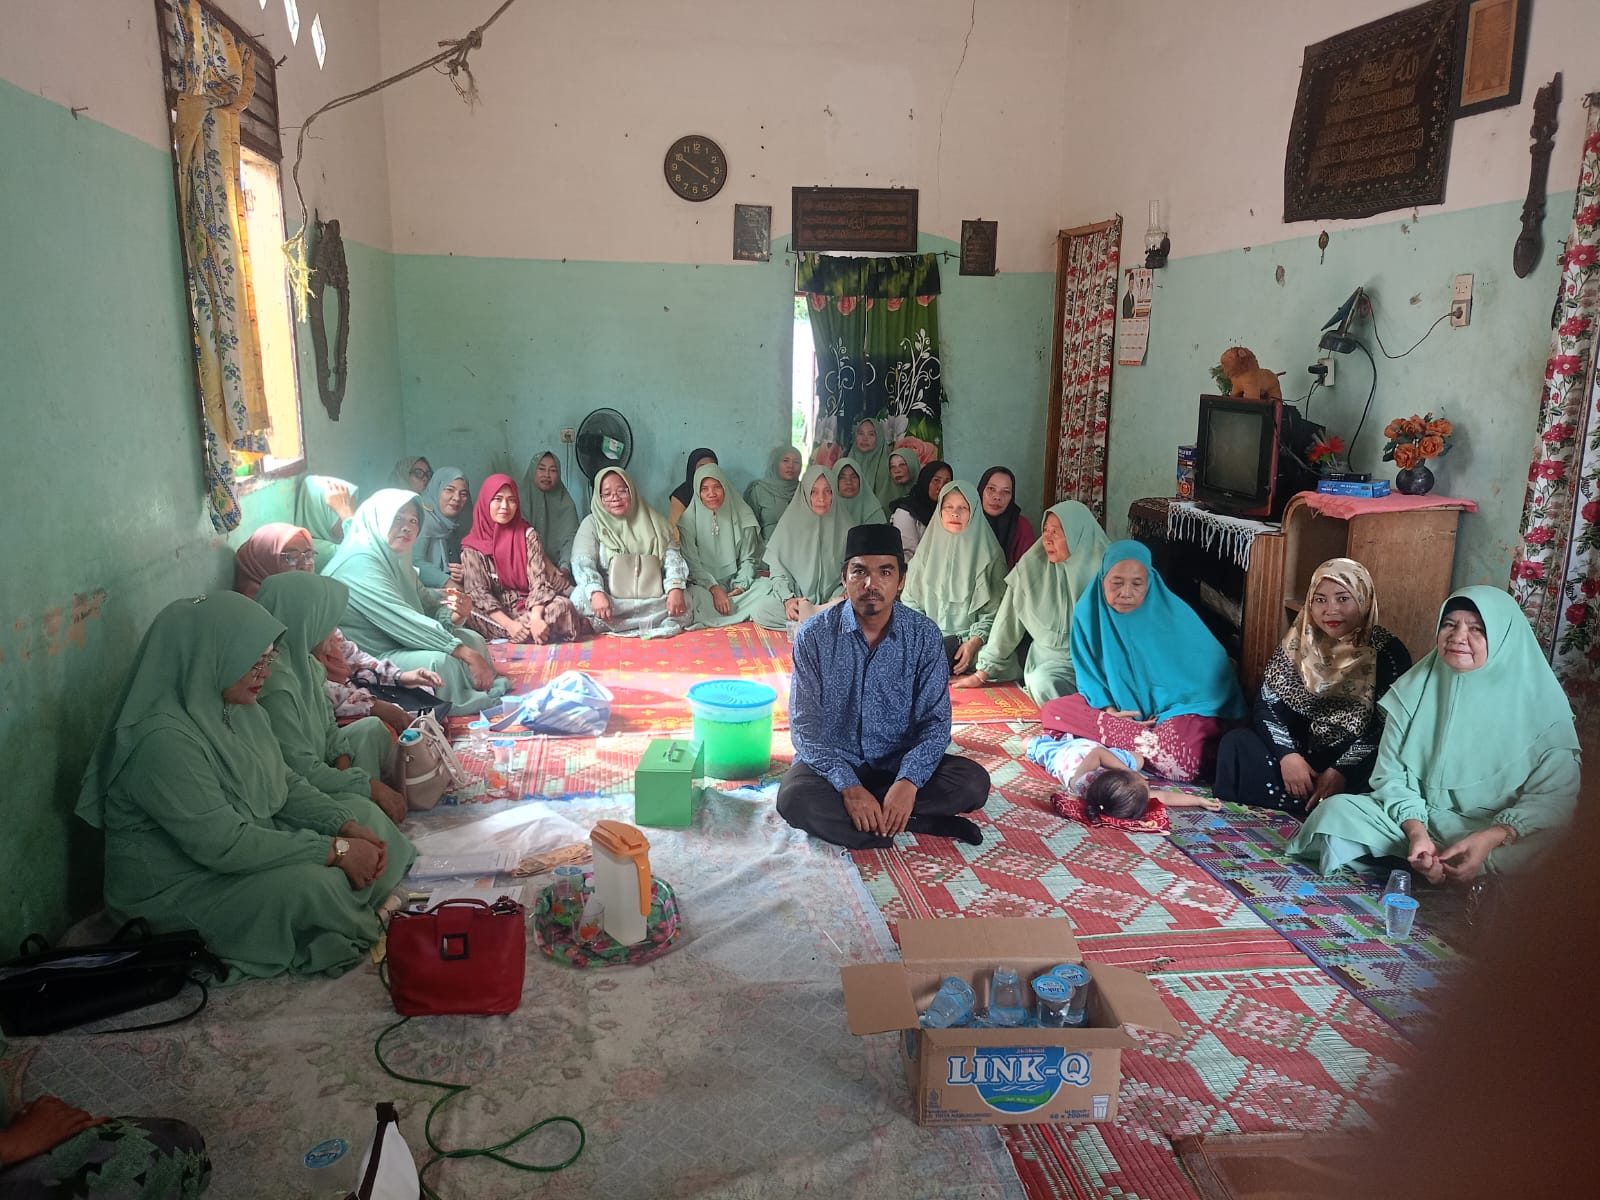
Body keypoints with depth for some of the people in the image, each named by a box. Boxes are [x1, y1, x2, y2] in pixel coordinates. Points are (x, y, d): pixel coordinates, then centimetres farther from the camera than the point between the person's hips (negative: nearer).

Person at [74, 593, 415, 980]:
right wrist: (336, 850, -27)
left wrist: (346, 826, -11)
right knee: (312, 886, -30)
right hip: (175, 888, -9)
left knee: (365, 814, 4)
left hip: (246, 843, 10)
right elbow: (223, 845, -31)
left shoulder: (239, 708, -1)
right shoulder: (163, 739, -30)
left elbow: (287, 785, 7)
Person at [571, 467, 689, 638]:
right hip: (608, 597, -2)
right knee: (582, 600, -33)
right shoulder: (592, 524, 6)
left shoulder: (653, 521, 12)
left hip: (653, 599, 2)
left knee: (683, 603, -26)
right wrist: (596, 592, -29)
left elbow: (672, 555, 3)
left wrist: (675, 588, -17)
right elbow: (582, 563, -8)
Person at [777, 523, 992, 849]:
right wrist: (848, 786, -27)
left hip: (900, 764, 2)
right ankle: (927, 824, -20)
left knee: (974, 781, -22)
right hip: (833, 763, -1)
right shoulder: (814, 635, -10)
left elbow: (935, 720, -9)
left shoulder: (925, 636, -7)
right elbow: (805, 724, -12)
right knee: (794, 797, -33)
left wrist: (909, 781, -27)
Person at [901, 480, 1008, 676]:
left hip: (967, 639, -3)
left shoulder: (988, 555, 2)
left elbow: (993, 610, -1)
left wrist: (974, 642, -17)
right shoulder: (928, 550, 11)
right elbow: (910, 601, 11)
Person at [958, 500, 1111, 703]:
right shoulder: (1031, 566, -3)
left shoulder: (1102, 570, -8)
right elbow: (1009, 622, 1)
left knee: (1043, 682, -28)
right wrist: (982, 673, 0)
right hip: (1045, 660, 3)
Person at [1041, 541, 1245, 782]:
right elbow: (1088, 671, 3)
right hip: (1116, 705, 5)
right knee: (1052, 711, -17)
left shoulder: (1173, 614, -16)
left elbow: (1213, 668, -13)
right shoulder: (1088, 612, -8)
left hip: (1170, 711, -5)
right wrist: (1109, 710, -15)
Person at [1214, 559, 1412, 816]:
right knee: (1235, 742, -22)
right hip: (1302, 754, 4)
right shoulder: (1297, 643, 3)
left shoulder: (1389, 652, -7)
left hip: (1357, 768, -3)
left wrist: (1341, 771, -25)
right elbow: (1266, 705, -1)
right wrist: (1288, 756, -19)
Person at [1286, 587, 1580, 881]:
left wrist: (1489, 840, -25)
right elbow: (1391, 772, -2)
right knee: (1337, 810, -23)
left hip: (1498, 835, -2)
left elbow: (1555, 797, -10)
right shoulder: (1416, 688, 0)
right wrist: (1416, 831, -20)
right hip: (1418, 817, 2)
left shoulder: (1541, 704, -6)